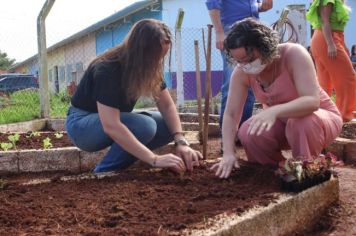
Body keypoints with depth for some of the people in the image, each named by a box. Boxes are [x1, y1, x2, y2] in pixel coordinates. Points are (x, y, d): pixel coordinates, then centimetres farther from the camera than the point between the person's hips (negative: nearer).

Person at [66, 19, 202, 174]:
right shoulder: (107, 70, -31)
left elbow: (167, 105, -8)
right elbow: (111, 126, -40)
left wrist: (181, 142, -25)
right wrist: (154, 159, -44)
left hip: (116, 118, 8)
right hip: (82, 123, -7)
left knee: (169, 125, -13)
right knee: (144, 126, -33)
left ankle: (117, 165, -4)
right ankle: (103, 174, -14)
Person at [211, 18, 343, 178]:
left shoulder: (294, 54, -30)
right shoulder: (241, 72, -17)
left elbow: (312, 101, -41)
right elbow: (231, 114, -18)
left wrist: (274, 111, -58)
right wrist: (228, 153, -33)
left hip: (321, 117, -4)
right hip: (282, 122, 4)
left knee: (302, 122, -38)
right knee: (247, 133, -24)